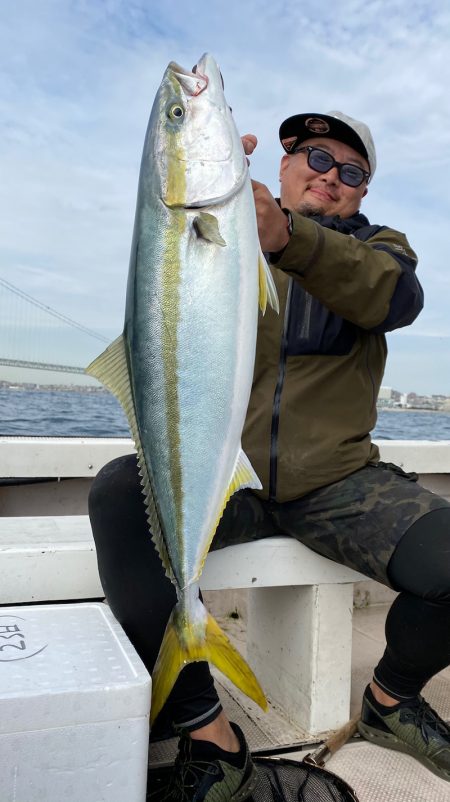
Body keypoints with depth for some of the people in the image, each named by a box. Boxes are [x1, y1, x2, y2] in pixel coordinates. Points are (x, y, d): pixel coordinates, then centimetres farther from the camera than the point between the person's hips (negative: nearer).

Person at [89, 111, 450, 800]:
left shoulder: (377, 247, 14)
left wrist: (286, 238, -31)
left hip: (338, 483, 1)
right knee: (120, 491, -28)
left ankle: (392, 696, 12)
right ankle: (209, 735, -15)